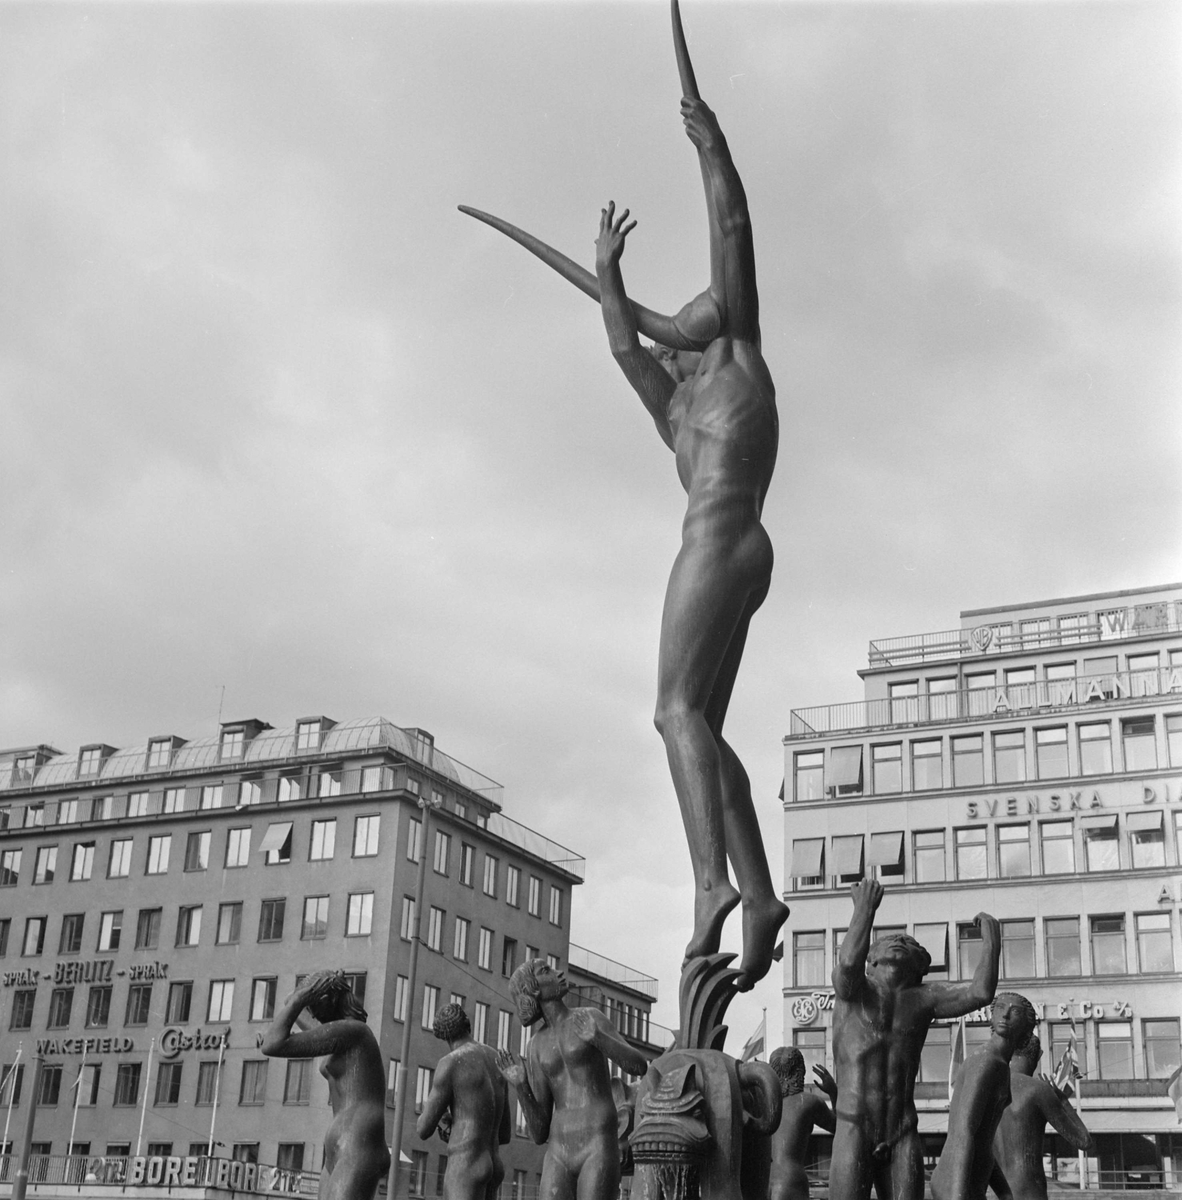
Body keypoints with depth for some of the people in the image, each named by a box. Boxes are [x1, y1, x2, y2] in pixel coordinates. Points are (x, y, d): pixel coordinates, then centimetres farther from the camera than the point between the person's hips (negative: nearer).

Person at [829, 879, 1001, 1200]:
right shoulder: (852, 989, 3)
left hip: (903, 1138, 3)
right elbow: (849, 962, -22)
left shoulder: (922, 998, 11)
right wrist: (865, 908, -20)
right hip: (854, 1134, -3)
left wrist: (991, 942, -3)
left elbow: (980, 993, -3)